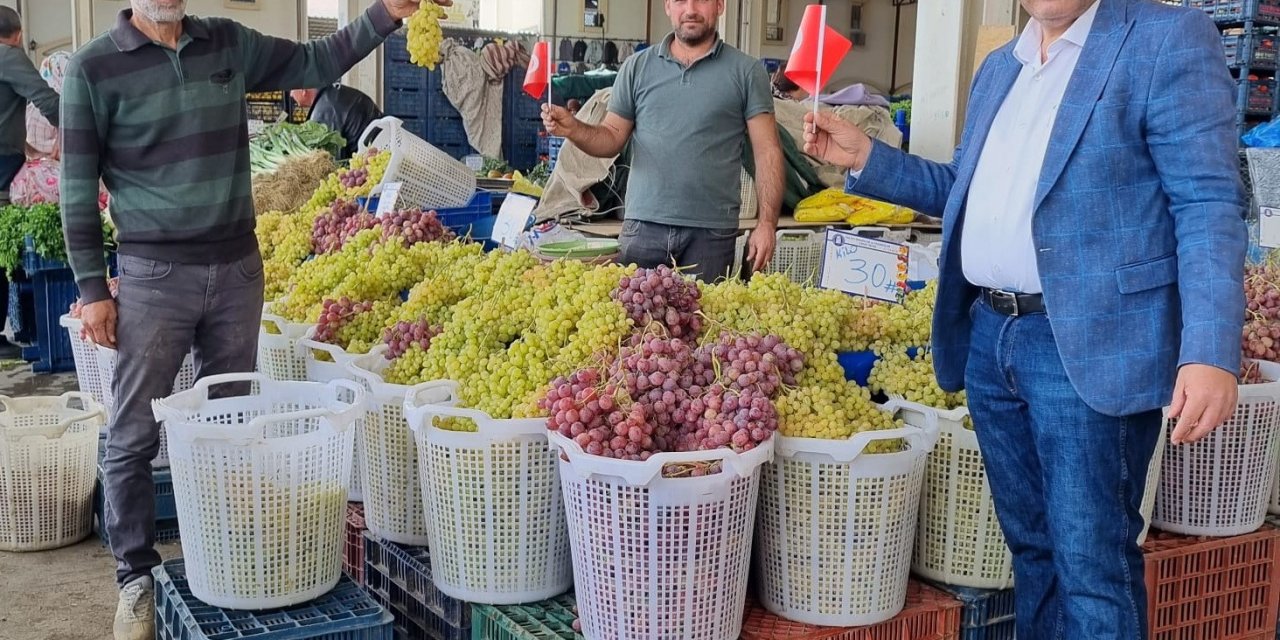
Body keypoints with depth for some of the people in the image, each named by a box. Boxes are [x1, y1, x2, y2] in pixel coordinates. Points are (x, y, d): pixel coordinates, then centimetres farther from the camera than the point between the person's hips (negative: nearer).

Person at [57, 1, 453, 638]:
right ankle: (136, 574, 18)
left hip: (238, 269, 4)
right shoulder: (93, 69, -6)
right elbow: (78, 187, -3)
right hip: (155, 275, -4)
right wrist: (92, 289, -6)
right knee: (133, 437, 3)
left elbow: (317, 62, 11)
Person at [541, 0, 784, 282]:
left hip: (712, 233, -1)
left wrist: (767, 223, -8)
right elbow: (612, 138, 10)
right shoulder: (637, 67, 10)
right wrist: (573, 129, -10)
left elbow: (767, 152, 0)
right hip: (643, 226, 2)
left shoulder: (746, 72, 3)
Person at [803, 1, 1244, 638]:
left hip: (1090, 344, -7)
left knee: (1091, 567, -2)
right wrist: (865, 157, 12)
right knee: (1031, 548, 17)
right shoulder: (998, 67, 16)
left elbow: (1208, 204, -12)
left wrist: (1209, 353, -21)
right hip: (989, 337, 7)